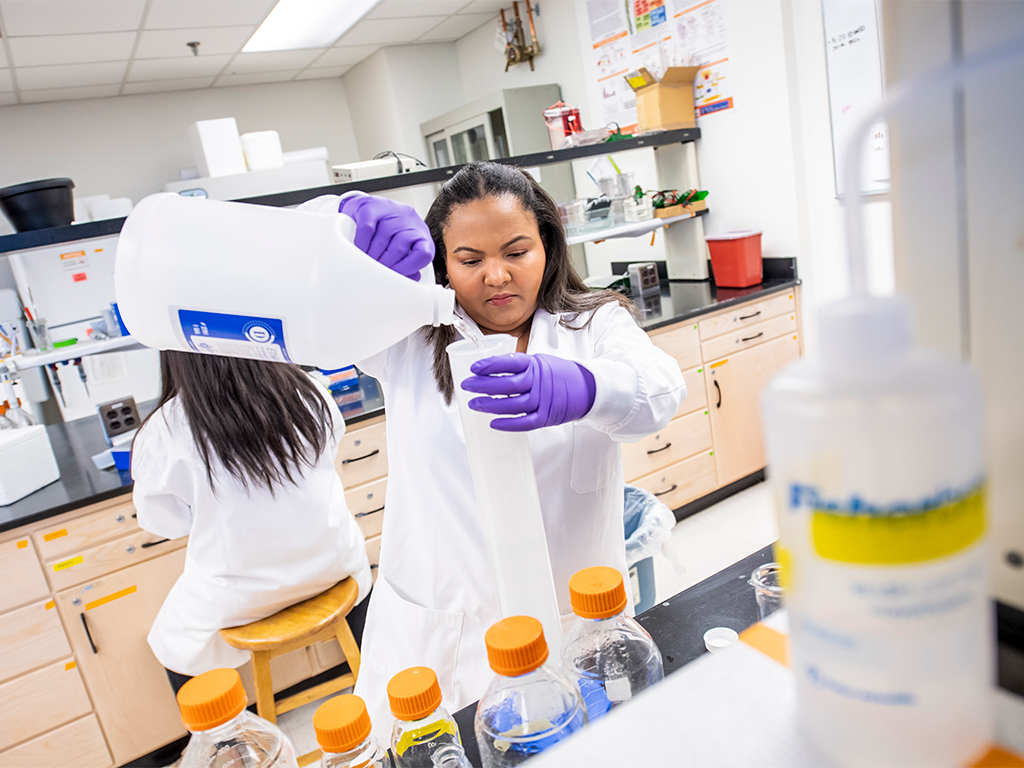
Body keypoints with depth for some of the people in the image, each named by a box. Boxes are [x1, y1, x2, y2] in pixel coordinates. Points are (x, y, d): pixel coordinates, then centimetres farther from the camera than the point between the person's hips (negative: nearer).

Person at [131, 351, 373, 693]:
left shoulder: (162, 433, -21)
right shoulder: (306, 391, -14)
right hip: (329, 563, 3)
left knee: (175, 645, 28)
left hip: (237, 597, -2)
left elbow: (167, 522, -6)